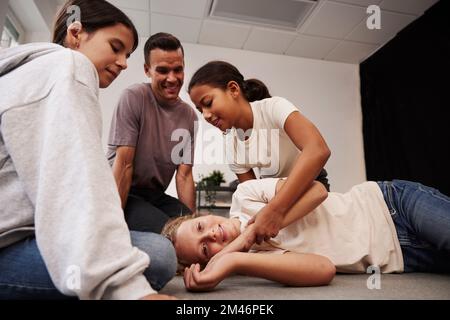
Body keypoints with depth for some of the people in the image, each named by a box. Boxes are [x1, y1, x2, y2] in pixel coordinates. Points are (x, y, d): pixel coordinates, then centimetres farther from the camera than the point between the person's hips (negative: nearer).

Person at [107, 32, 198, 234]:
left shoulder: (189, 116, -1)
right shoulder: (133, 98, -14)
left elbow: (184, 175, -3)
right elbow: (124, 164, -17)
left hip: (156, 196, 4)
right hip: (124, 195, -4)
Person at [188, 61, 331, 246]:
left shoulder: (273, 107, -27)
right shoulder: (232, 146, -11)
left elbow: (318, 151, -42)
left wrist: (275, 209, -48)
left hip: (311, 186, -4)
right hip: (273, 194, 4)